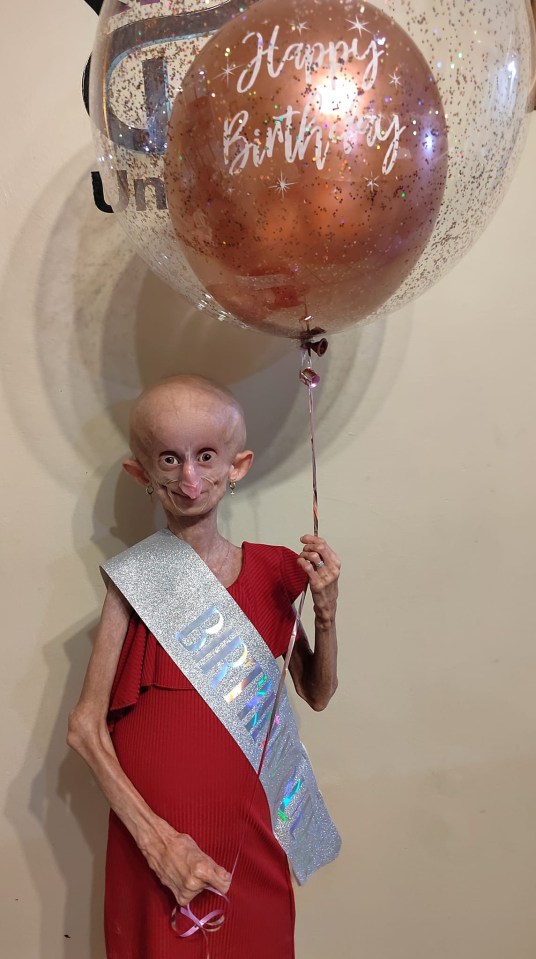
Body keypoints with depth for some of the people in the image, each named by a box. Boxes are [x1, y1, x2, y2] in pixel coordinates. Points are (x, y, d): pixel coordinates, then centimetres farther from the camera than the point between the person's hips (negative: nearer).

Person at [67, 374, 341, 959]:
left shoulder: (271, 572, -3)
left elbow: (317, 695, 6)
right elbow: (84, 727, -11)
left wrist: (326, 612, -10)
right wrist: (155, 838, -16)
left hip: (247, 836, 3)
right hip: (154, 835, -2)